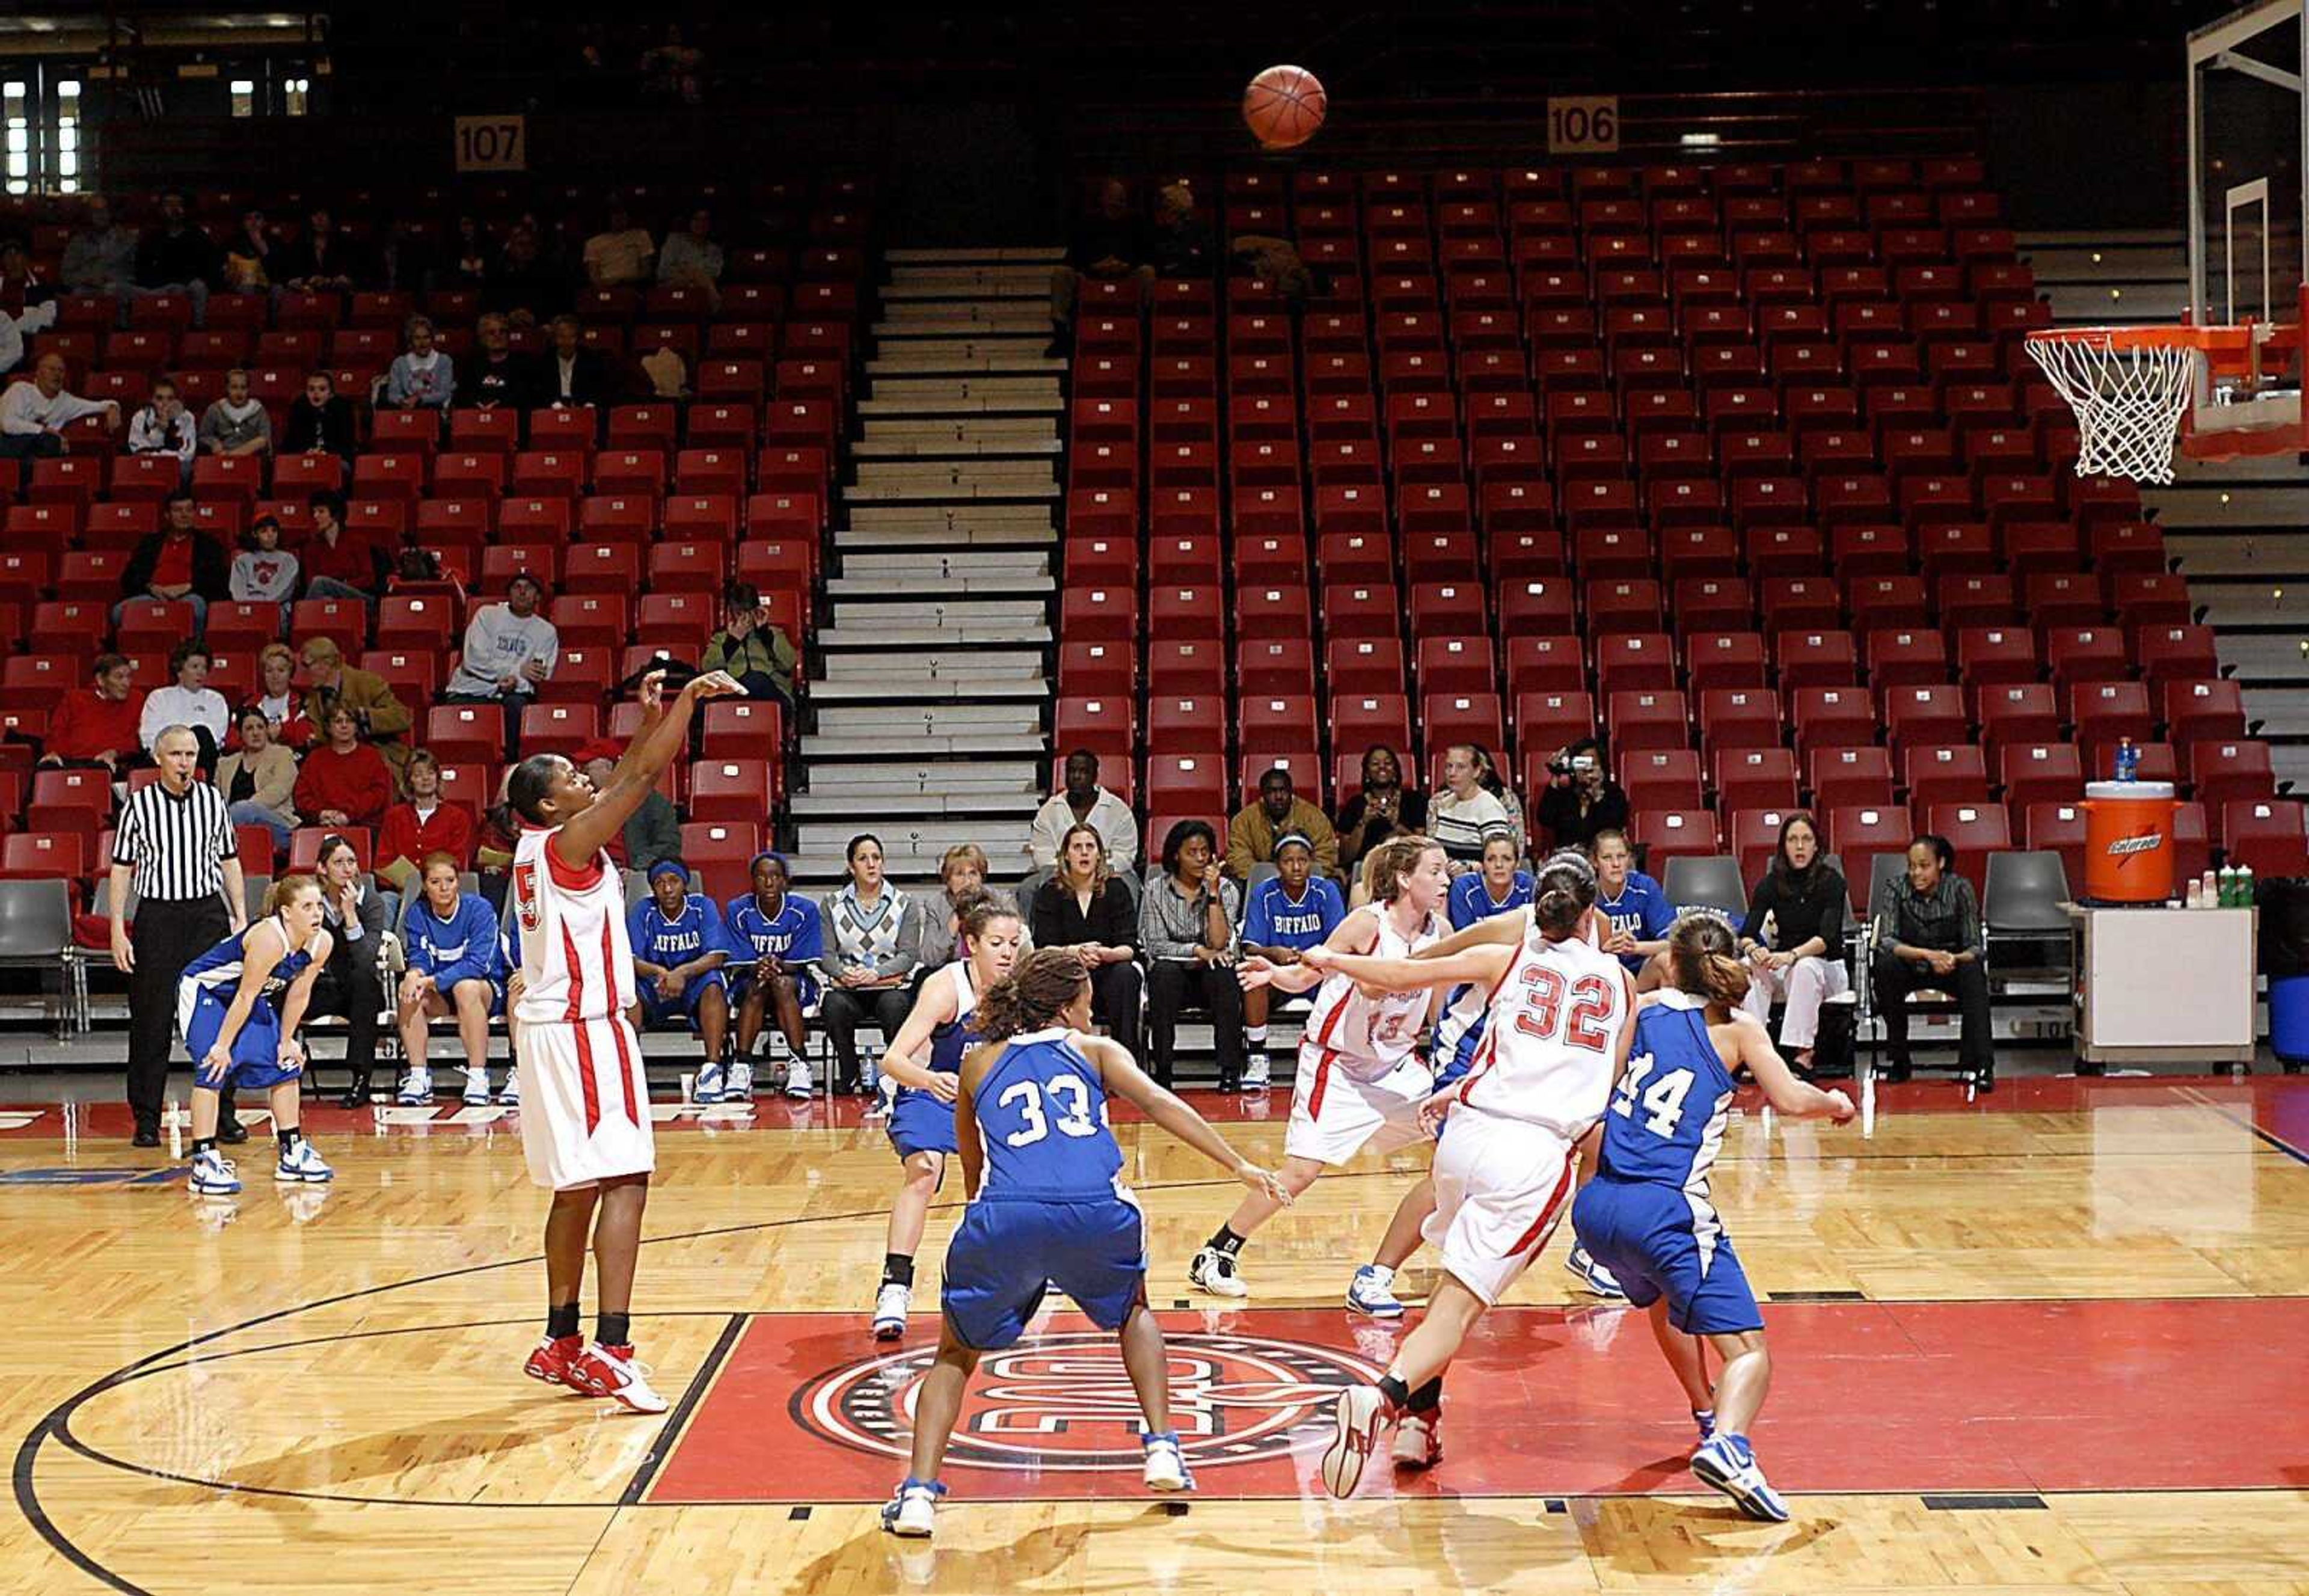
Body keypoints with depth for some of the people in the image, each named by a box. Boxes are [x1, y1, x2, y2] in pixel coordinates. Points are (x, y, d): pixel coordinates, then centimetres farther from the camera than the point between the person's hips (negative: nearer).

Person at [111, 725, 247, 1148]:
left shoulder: (212, 800, 7)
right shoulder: (138, 805, 0)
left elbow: (229, 861, 13)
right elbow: (122, 868, 2)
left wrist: (241, 918, 6)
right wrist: (118, 931, -4)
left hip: (208, 912, 2)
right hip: (157, 915, -2)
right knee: (151, 1020, 0)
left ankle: (222, 1113, 8)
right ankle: (146, 1117, 9)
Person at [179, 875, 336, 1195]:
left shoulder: (321, 944, -15)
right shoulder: (269, 938, -36)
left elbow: (298, 994, -2)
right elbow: (245, 996, -29)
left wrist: (286, 1041, 2)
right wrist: (223, 1045, -23)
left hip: (255, 997, 8)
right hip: (203, 991, -8)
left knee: (286, 1067, 4)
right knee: (215, 1069, -20)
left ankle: (293, 1155, 14)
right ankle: (204, 1164, -19)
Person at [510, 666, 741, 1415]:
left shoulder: (540, 847, 13)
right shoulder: (568, 841, -12)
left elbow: (623, 782, 24)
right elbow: (642, 777, -18)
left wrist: (653, 716, 20)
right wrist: (688, 699, -14)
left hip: (554, 1025, 10)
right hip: (583, 1029, -10)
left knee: (579, 1191, 16)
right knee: (624, 1181, -12)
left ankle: (562, 1344, 23)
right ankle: (611, 1351, -18)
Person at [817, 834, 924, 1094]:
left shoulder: (905, 905, 10)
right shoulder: (832, 905, 13)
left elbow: (909, 955, 0)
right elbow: (825, 955, 5)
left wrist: (876, 973, -17)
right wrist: (842, 973, -18)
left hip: (890, 985, -1)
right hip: (846, 987, 1)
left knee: (894, 1005, -36)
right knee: (835, 1006, -34)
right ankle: (850, 1078, -19)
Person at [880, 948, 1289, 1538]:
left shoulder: (977, 1063, 27)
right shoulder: (1094, 1049, 23)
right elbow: (1160, 1103, 8)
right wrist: (1241, 1167, 4)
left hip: (1005, 1217, 0)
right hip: (1097, 1212, 0)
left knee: (956, 1354, 22)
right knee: (1133, 1311, 33)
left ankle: (918, 1493, 5)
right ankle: (1163, 1450, 21)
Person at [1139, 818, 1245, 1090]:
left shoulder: (1226, 889, -1)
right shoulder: (1156, 890, 0)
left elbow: (1218, 943, -14)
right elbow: (1154, 945, -8)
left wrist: (1213, 893, -18)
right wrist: (1197, 951, -21)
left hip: (1211, 978, 0)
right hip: (1173, 977, 0)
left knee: (1222, 973, -33)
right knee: (1165, 971, -34)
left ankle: (1230, 1071, -30)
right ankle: (1162, 1070, -29)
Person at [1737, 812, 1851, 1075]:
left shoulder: (1831, 882, -10)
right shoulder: (1771, 883, -1)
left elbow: (1827, 937, -23)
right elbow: (1747, 932, -10)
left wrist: (1792, 955, -42)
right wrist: (1753, 949, -35)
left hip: (1827, 967, -3)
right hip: (1784, 967, 3)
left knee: (1805, 968, -37)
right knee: (1748, 968, -28)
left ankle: (1803, 1054, -38)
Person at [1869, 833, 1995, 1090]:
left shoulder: (1959, 888, -11)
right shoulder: (1894, 887, -11)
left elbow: (1975, 947, -13)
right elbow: (1886, 940, -21)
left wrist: (1953, 959, -37)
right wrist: (1927, 955, -38)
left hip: (1950, 965, 0)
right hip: (1908, 968, 0)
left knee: (1973, 971, -32)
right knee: (1885, 965, -32)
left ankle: (1982, 1063, -36)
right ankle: (1899, 1060, -20)